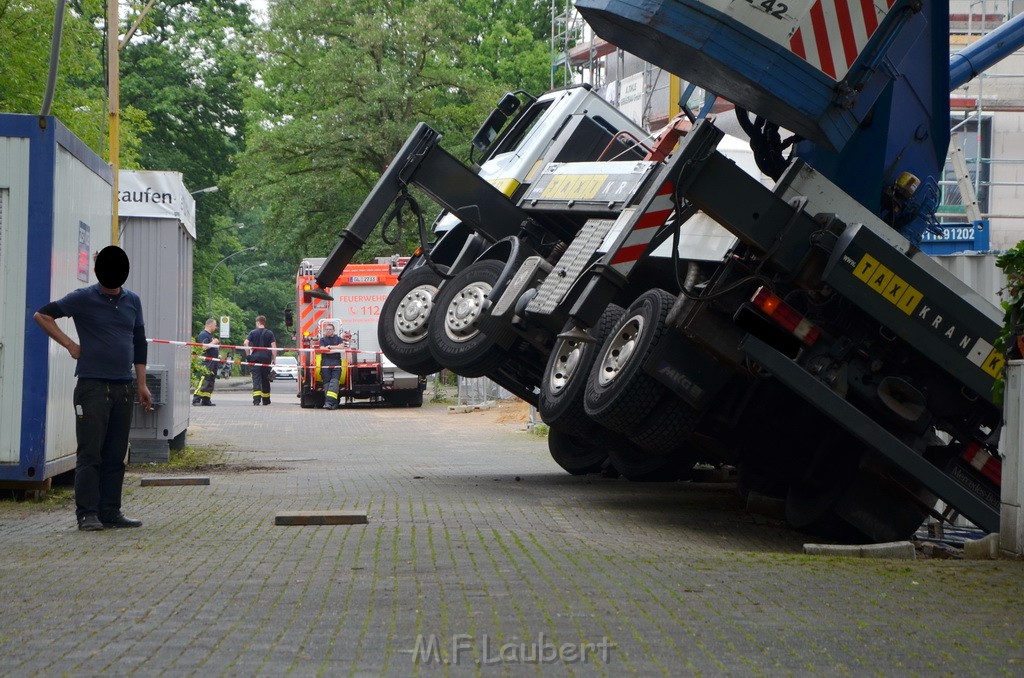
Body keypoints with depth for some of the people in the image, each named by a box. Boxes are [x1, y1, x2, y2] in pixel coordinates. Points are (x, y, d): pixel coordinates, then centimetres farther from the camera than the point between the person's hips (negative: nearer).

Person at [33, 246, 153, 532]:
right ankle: (87, 513, -2)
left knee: (116, 455, 6)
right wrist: (69, 344, -3)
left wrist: (142, 385, 13)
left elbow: (139, 344, 17)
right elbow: (42, 315, 3)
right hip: (92, 386, -5)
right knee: (90, 453, -5)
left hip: (123, 388, 5)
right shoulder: (83, 299, -2)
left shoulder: (132, 301, 12)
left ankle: (110, 511, 12)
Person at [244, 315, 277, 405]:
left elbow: (245, 343, -9)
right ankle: (266, 400, 20)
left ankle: (256, 398, -21)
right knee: (265, 379, 12)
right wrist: (274, 358, -1)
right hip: (266, 358, 1)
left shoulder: (253, 333, 3)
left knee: (256, 378, -4)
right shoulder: (270, 333, 4)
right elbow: (274, 346, -4)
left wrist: (248, 354, 0)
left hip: (255, 357, -1)